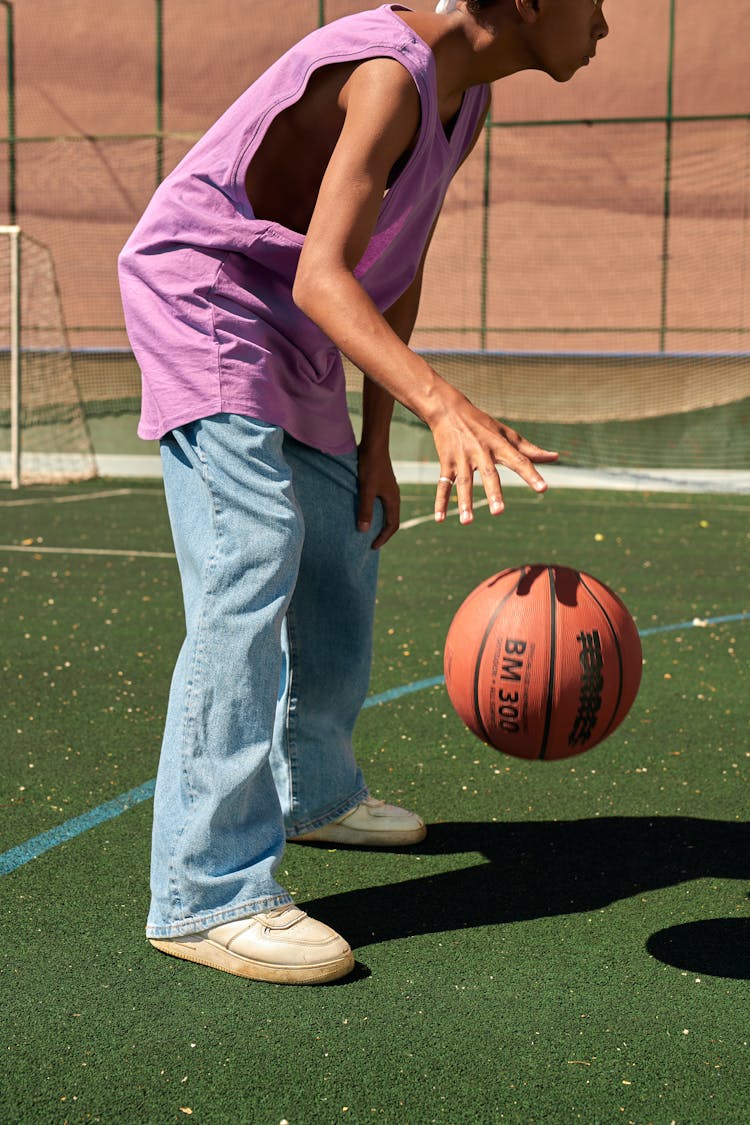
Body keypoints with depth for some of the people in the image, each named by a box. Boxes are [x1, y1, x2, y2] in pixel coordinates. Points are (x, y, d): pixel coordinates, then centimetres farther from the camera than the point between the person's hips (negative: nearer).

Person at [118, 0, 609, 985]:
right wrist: (444, 407, -51)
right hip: (199, 293, -10)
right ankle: (208, 895, -23)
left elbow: (399, 275, 9)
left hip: (292, 340, 10)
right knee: (252, 561, -22)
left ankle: (313, 792, 35)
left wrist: (374, 444, 6)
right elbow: (321, 278, -36)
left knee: (341, 553, 14)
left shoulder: (466, 97, 5)